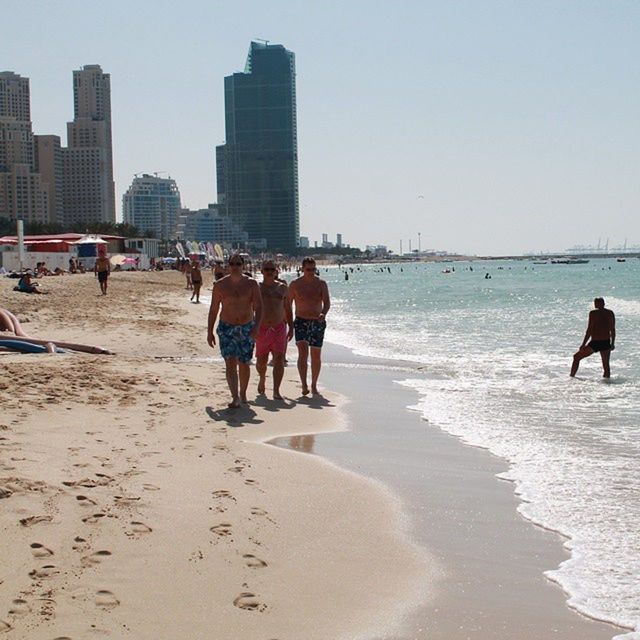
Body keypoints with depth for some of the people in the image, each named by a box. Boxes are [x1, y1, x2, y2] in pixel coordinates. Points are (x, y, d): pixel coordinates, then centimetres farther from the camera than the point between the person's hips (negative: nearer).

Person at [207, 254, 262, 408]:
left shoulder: (251, 284, -3)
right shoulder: (220, 285, -2)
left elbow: (258, 307, -10)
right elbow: (213, 309, 5)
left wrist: (256, 326, -25)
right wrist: (209, 331, 3)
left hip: (247, 328, 1)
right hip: (227, 328, -1)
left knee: (244, 364, 11)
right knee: (230, 363, -14)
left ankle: (243, 394, 31)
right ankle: (235, 397, -22)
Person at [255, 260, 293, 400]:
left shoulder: (282, 287, 7)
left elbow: (288, 309, 14)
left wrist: (291, 328, 10)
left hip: (279, 327, 0)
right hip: (262, 329, 0)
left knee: (279, 359, -13)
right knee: (261, 361, 9)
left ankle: (276, 391, -14)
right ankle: (262, 378, 42)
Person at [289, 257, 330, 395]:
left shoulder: (321, 284, 1)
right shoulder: (295, 284, -1)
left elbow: (327, 302, -9)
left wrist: (323, 313, -30)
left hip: (318, 322, 2)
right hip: (301, 322, -2)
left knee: (316, 356, 8)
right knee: (303, 353, -19)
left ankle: (314, 385, 23)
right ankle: (304, 386, -26)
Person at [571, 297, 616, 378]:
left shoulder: (593, 313, -7)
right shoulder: (610, 313, 6)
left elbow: (590, 329, -11)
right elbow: (612, 330, 9)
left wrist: (583, 344, -8)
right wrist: (612, 343, 19)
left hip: (595, 343, -4)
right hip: (606, 343, 4)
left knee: (576, 357, 13)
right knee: (606, 365, 14)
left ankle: (571, 377, 12)